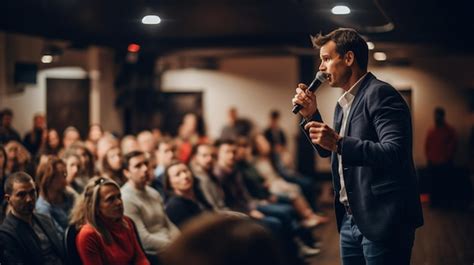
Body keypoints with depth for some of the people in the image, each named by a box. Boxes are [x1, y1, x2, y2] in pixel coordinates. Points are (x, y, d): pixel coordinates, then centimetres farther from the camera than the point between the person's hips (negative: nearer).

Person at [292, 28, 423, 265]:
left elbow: (396, 153, -24)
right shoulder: (343, 103, 15)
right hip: (350, 219, 9)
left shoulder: (379, 94, -12)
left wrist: (339, 144, -30)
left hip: (381, 221, -9)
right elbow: (328, 151, 25)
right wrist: (311, 115, 10)